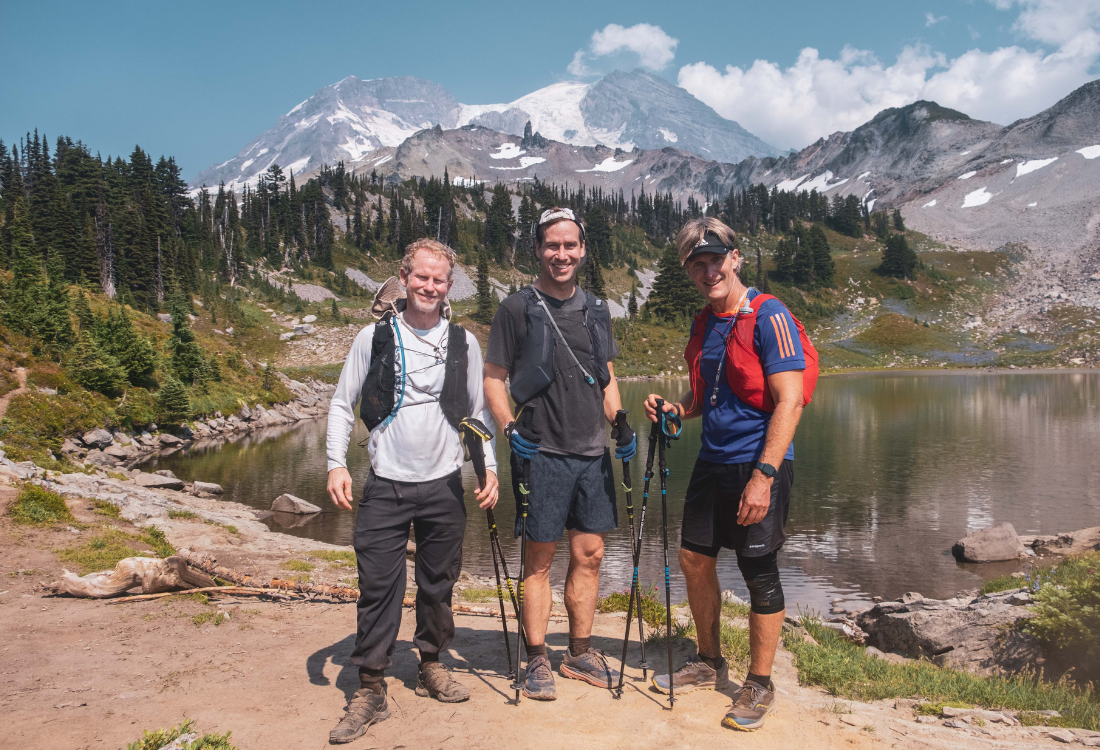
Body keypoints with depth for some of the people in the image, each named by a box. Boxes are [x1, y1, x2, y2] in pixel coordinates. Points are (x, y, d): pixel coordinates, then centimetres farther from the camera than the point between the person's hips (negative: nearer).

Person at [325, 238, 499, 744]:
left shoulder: (463, 342, 5)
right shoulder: (374, 337, 1)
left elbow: (480, 411, 11)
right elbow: (342, 404, 5)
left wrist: (490, 467, 3)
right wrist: (336, 463, -6)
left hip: (444, 484, 2)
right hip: (385, 486, -1)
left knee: (438, 584, 11)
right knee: (378, 586, -1)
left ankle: (432, 666, 30)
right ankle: (370, 688, 10)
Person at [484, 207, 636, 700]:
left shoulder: (596, 309, 13)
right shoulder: (517, 308, -3)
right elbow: (493, 378, -2)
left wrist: (621, 425, 4)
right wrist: (509, 427, -15)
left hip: (593, 453, 5)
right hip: (542, 453, -5)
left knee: (589, 554, 10)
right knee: (540, 558, 2)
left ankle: (580, 653, 25)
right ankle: (537, 660, 15)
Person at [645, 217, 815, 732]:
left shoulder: (768, 316, -12)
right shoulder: (703, 323, 11)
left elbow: (789, 401, -18)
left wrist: (763, 475, -24)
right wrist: (676, 410, 1)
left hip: (758, 464, -8)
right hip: (712, 461, 8)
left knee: (759, 573, 1)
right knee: (694, 558, 12)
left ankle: (759, 686, 18)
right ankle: (709, 664, 31)